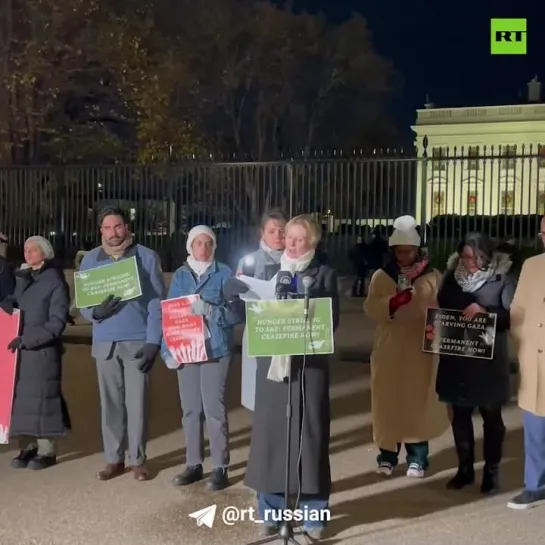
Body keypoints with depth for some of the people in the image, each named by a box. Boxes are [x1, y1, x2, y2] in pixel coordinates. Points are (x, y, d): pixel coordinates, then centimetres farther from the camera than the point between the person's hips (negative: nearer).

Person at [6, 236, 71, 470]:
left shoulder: (55, 282, -5)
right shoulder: (22, 278, 14)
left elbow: (57, 323, -11)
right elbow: (12, 308, 11)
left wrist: (27, 339, -17)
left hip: (43, 351, -6)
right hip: (18, 350, 6)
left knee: (42, 398, -2)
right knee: (21, 397, 7)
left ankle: (47, 450, 7)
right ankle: (28, 446, 16)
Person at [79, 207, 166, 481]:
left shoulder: (147, 257, -1)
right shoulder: (90, 260, 8)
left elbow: (157, 302, -4)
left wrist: (153, 341, -12)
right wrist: (95, 312, -16)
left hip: (138, 341, -3)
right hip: (105, 342, 3)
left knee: (137, 402, 2)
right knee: (110, 402, 8)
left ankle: (138, 459, 13)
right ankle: (113, 459, 18)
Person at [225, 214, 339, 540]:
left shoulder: (324, 275, 3)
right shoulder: (268, 272, 12)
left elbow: (331, 322, -5)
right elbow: (232, 292, 10)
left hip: (310, 364, -2)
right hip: (272, 363, 3)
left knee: (309, 434, 2)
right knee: (271, 432, 6)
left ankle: (314, 513, 14)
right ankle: (271, 509, 19)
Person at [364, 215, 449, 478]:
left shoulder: (432, 276, 3)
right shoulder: (381, 276, 5)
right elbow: (371, 308, -6)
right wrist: (393, 302, -23)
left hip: (420, 349, -1)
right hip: (389, 349, 1)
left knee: (418, 402, 4)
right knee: (388, 402, 5)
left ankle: (417, 458, 16)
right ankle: (387, 454, 18)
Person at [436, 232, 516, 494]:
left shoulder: (503, 277, -7)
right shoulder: (452, 274, 3)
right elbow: (439, 308, 10)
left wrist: (485, 312, -26)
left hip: (488, 358, -3)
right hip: (455, 356, 4)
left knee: (491, 416, 9)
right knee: (460, 414, 12)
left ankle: (491, 470, 24)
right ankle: (465, 468, 27)